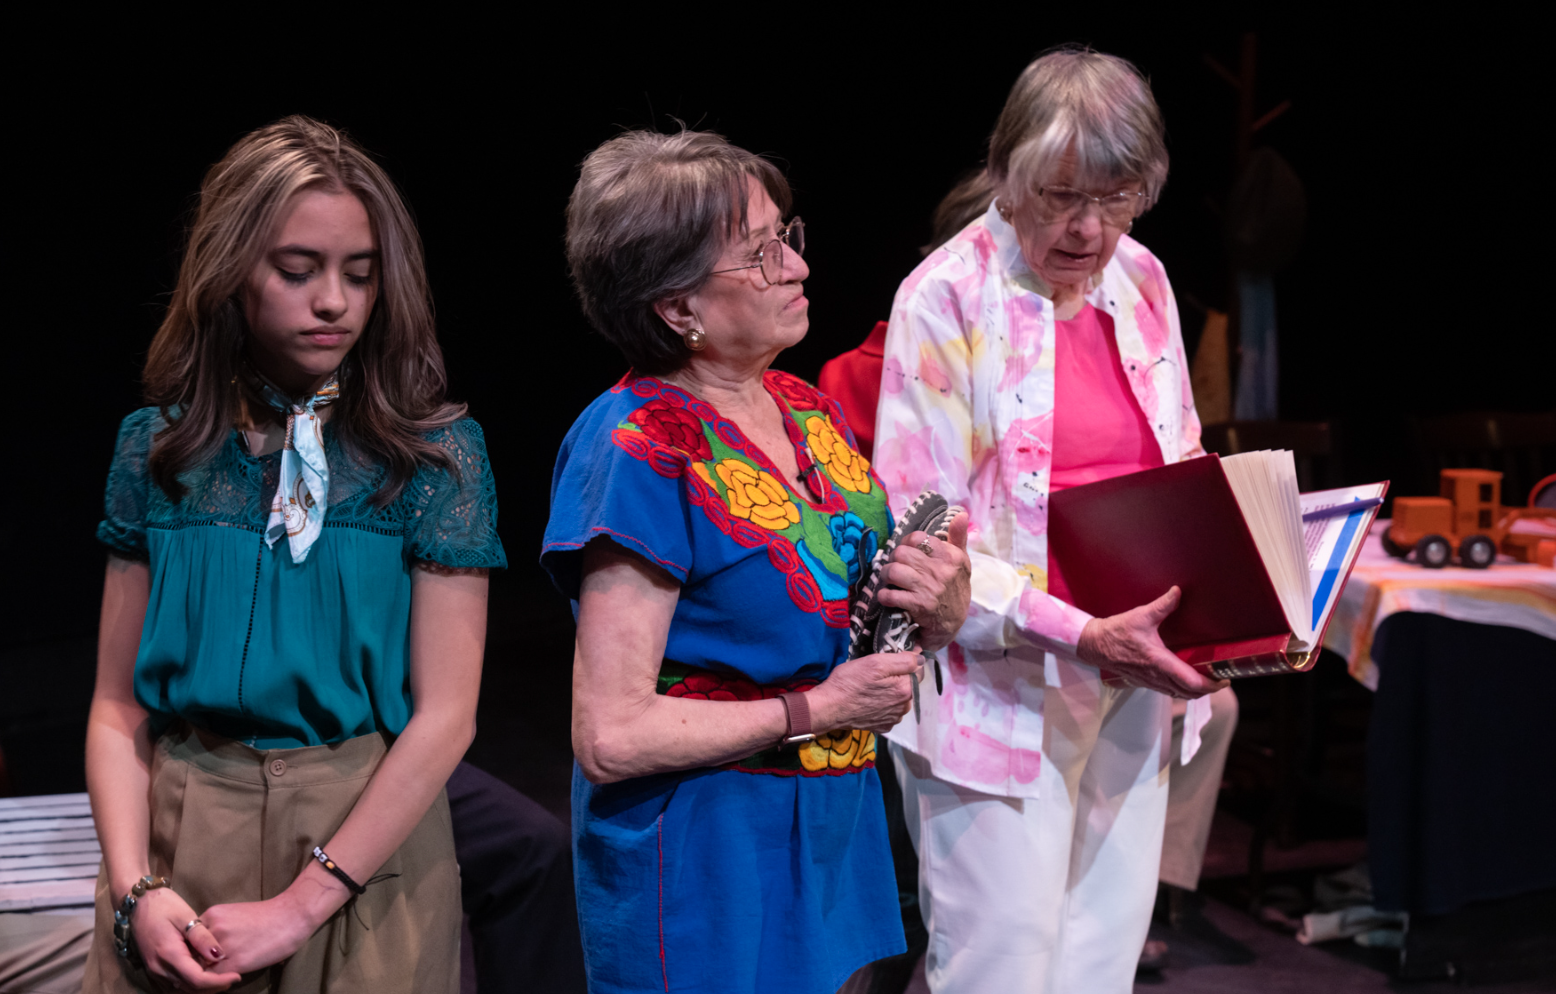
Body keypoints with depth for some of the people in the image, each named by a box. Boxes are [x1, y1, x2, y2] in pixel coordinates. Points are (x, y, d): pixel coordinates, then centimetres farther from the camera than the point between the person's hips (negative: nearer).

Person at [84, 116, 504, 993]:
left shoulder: (435, 451, -6)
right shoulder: (159, 447, 2)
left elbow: (445, 716, -10)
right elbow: (118, 706, 2)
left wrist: (300, 904, -15)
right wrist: (135, 887, -12)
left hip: (367, 826, -2)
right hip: (178, 832, 2)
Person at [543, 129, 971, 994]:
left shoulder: (809, 411, 5)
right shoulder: (641, 451, -18)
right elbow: (609, 737, -22)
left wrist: (941, 611, -6)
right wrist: (818, 709, -16)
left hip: (839, 827, 7)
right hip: (705, 849, -7)